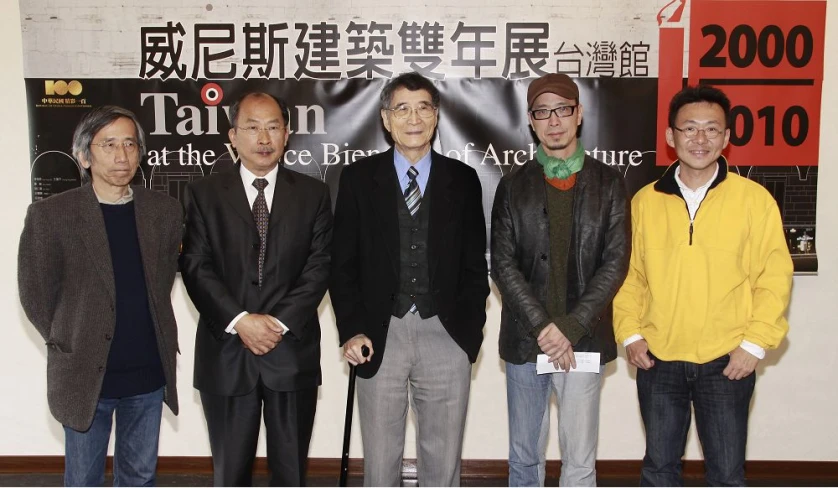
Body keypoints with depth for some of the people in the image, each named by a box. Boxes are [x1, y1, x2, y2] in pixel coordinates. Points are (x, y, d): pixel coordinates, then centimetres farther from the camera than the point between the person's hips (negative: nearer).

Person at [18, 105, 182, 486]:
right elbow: (35, 295, -3)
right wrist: (69, 346, 0)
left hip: (149, 374, 3)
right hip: (85, 375, -2)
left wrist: (156, 339, 7)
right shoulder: (50, 215, -10)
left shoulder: (164, 210, 0)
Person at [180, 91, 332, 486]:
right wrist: (240, 321, -16)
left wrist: (281, 322, -14)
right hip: (226, 351, 0)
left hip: (292, 351, 1)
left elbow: (319, 265, -2)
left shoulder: (313, 194, 6)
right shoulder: (204, 193, 4)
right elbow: (196, 266, -4)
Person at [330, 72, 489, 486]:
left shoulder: (462, 180, 7)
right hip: (381, 334, 0)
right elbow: (342, 262, 4)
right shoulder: (358, 178, 5)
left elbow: (475, 263, 8)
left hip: (446, 335, 1)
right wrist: (351, 330, -5)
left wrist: (470, 329, -1)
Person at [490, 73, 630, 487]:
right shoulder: (513, 185, 6)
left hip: (583, 340, -1)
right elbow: (503, 264, 0)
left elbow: (615, 263, -2)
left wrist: (570, 327, -11)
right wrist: (543, 326, -11)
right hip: (524, 340, 1)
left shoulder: (608, 183, 5)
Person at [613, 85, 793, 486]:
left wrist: (755, 343, -8)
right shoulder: (645, 201, 2)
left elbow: (774, 277, -3)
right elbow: (629, 273, 7)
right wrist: (629, 332, -2)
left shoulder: (755, 199, -4)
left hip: (727, 362, -2)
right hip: (657, 361, 2)